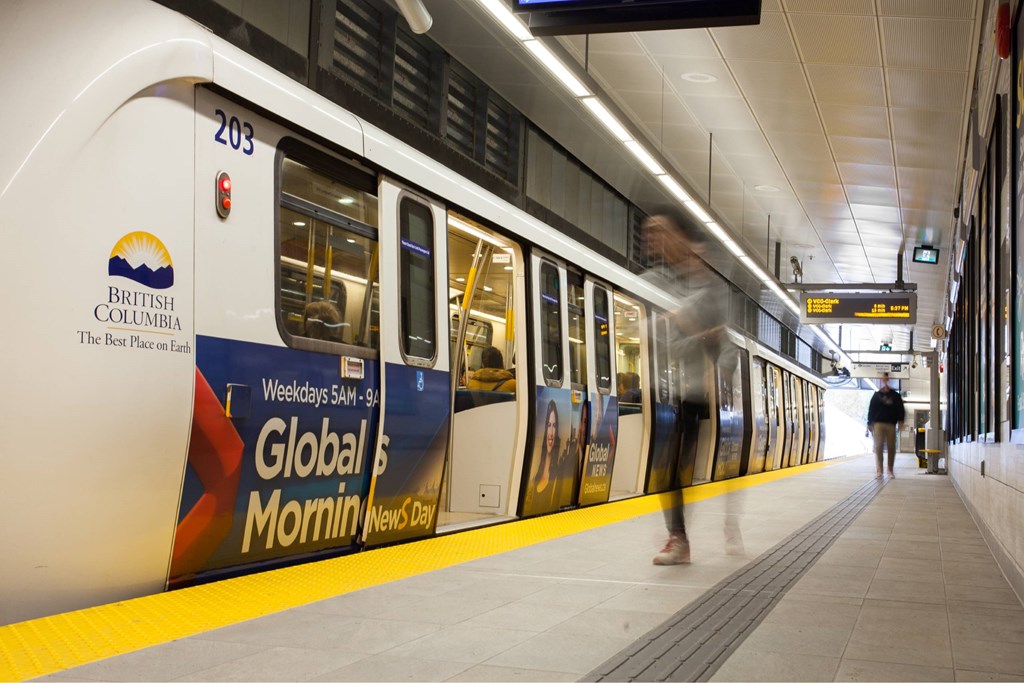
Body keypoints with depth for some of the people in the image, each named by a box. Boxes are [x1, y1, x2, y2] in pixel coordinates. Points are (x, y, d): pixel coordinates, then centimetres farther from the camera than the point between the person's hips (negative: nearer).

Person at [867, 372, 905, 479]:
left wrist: (900, 421, -7)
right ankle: (878, 471, -14)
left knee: (891, 448, 2)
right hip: (878, 423, -1)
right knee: (878, 446, -10)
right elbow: (871, 410, 9)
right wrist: (870, 423, 2)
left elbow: (900, 409, 7)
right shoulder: (877, 395, 11)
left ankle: (890, 470, 14)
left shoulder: (895, 396, 11)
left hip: (891, 425, 1)